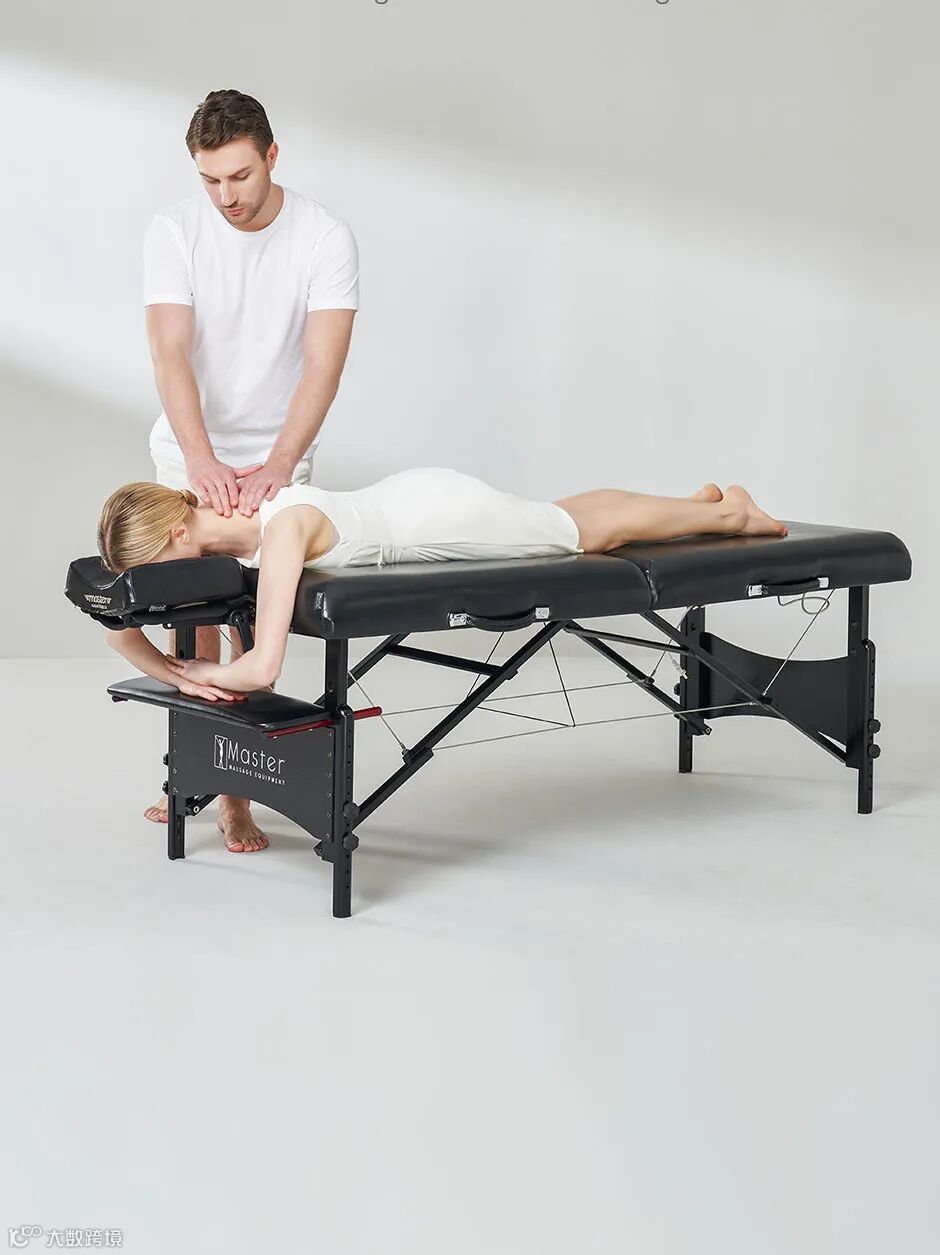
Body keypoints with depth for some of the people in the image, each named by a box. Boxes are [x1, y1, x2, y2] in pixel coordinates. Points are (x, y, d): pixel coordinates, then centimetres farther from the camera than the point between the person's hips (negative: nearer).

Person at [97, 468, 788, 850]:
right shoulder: (203, 524, -19)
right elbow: (121, 624, -10)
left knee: (604, 527, 18)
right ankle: (700, 501, 56)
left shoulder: (281, 529, -43)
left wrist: (201, 671, -31)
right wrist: (170, 670, -27)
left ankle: (732, 511, 45)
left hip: (444, 514, -7)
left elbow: (262, 668, -49)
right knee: (569, 517, 30)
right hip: (410, 495, 7)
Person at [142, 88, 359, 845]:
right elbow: (171, 354, -24)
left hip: (278, 455, -1)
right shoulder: (175, 231, -14)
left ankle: (237, 793, 7)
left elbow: (324, 363, -24)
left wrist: (278, 465, -36)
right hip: (190, 451, 1)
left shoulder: (325, 237, -17)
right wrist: (201, 458, -39)